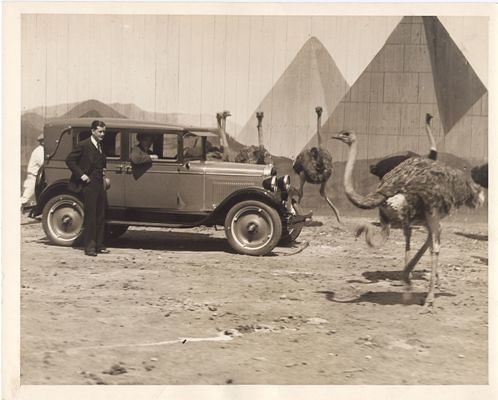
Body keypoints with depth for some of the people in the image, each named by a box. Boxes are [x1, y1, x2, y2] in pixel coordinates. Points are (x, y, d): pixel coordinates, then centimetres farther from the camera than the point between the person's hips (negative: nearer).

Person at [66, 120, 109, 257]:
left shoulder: (101, 146, 15)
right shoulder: (83, 145, -8)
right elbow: (69, 160, -9)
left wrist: (103, 170, 9)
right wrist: (81, 175, -14)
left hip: (100, 184, 7)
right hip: (89, 185, -7)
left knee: (100, 217, 9)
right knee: (90, 217, -6)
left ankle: (99, 245, 16)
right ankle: (89, 247, -1)